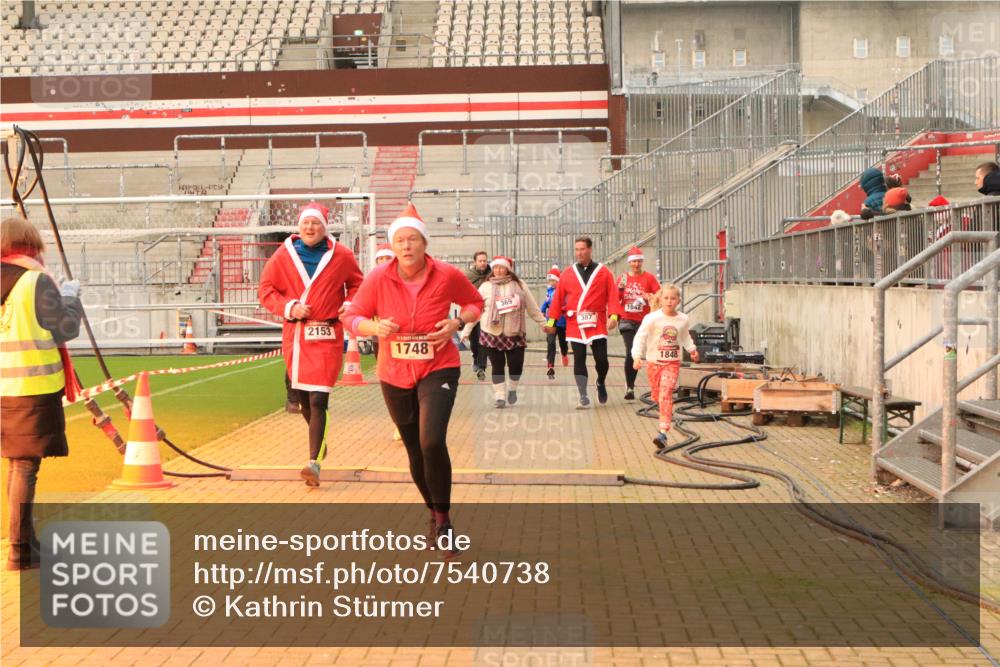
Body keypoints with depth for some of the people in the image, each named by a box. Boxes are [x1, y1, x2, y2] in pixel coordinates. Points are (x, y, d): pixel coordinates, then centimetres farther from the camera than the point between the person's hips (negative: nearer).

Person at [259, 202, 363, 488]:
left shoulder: (341, 255, 0)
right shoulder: (283, 255, 2)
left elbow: (357, 284, 14)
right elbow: (266, 290, 6)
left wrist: (349, 306, -4)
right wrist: (289, 307, -10)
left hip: (326, 336, -3)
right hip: (294, 335, 3)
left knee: (318, 400, -12)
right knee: (303, 398, 15)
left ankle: (314, 462, -12)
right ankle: (320, 444, 39)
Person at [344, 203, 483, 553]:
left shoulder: (447, 275, -10)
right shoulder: (378, 279, -9)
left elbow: (475, 302, 7)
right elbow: (352, 317, 0)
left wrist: (458, 322, -12)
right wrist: (375, 327, -21)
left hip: (438, 369, -2)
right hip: (394, 376, 2)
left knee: (432, 442, -22)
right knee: (416, 453, 11)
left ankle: (442, 518, -1)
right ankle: (434, 514, 37)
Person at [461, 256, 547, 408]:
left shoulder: (519, 284, 2)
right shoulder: (486, 287, 0)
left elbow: (532, 307, 6)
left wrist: (543, 322, 7)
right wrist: (466, 330, -3)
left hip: (515, 334, 1)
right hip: (492, 334, 0)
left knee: (516, 365, 0)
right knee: (497, 366, 1)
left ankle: (512, 389, 27)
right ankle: (500, 396, 10)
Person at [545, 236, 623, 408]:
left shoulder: (603, 272, 3)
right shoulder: (567, 273, 7)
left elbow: (613, 296, -4)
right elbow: (558, 298, 6)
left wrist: (613, 316, -18)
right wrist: (551, 321, 1)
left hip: (597, 324, -1)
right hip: (575, 324, 1)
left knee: (601, 359, -3)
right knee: (579, 360, -1)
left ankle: (601, 384, 30)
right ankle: (583, 398, 4)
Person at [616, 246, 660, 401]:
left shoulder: (649, 278, 0)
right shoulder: (623, 278, 6)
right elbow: (615, 299, 7)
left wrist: (649, 297, -23)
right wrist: (620, 287, -10)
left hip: (643, 321, 0)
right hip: (627, 320, 0)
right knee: (630, 352, -11)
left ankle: (630, 385, 21)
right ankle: (630, 387, -5)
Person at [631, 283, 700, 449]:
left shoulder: (683, 319, -2)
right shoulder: (652, 318, -13)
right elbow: (640, 337, -14)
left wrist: (692, 349, 11)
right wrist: (637, 356, -23)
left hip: (672, 363, 0)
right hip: (654, 361, 0)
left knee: (666, 394, -14)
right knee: (657, 394, 16)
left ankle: (663, 432, -21)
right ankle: (668, 413, 52)